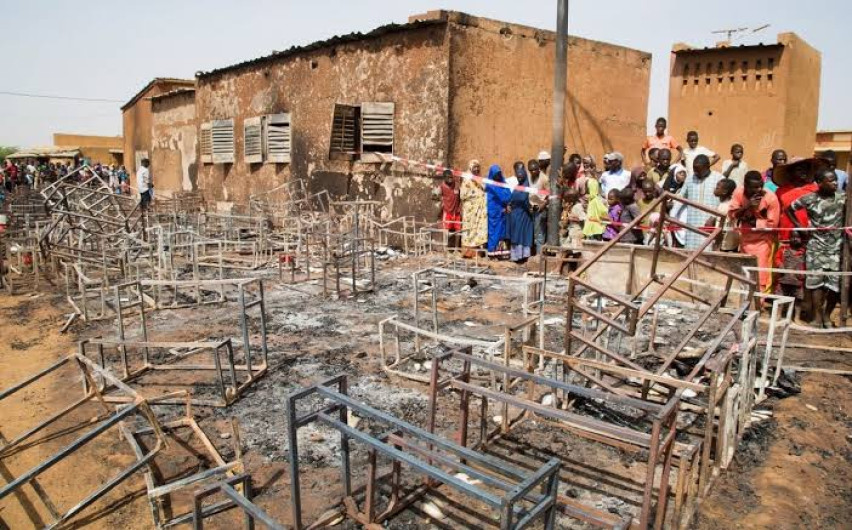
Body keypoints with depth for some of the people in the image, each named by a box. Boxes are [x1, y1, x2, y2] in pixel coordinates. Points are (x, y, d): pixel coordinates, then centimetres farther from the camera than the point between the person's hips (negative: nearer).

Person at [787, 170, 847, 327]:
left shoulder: (842, 198, -1)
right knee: (816, 281, -2)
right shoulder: (809, 199, -4)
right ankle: (818, 317, 6)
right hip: (816, 247, -1)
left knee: (835, 283, 2)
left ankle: (827, 315, 20)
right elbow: (789, 209, 8)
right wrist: (799, 226, 1)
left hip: (836, 248, 1)